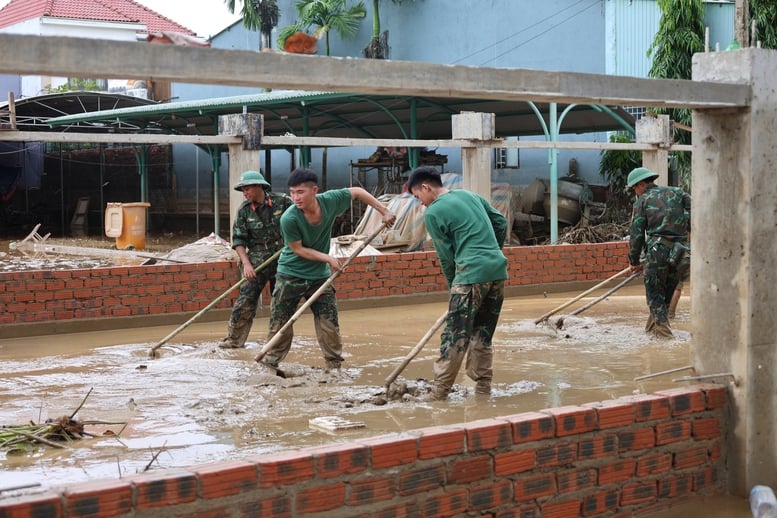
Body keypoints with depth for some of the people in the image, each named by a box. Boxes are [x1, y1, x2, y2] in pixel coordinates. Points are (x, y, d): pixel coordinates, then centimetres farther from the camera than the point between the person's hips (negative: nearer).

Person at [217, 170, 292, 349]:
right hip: (257, 259, 0)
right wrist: (246, 263, -14)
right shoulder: (244, 210, -2)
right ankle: (234, 339, -3)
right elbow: (238, 239, -3)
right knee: (246, 299, -8)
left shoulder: (282, 202, -6)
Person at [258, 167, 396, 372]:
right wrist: (328, 258, -20)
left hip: (320, 276, 3)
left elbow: (357, 192, 2)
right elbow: (298, 249, -14)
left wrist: (384, 211, 2)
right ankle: (269, 366, 11)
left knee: (330, 326, 3)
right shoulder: (289, 219, -27)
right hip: (290, 276, -3)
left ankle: (335, 367, 14)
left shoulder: (330, 201, -17)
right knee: (280, 325, -1)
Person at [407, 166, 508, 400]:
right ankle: (483, 388, 17)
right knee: (483, 335, 15)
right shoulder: (470, 195, 18)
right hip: (498, 269, 7)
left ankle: (439, 392, -1)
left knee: (455, 336, -3)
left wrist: (453, 285, 12)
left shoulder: (433, 212, -2)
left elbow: (446, 255, 0)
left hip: (471, 274, -7)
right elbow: (501, 222, 21)